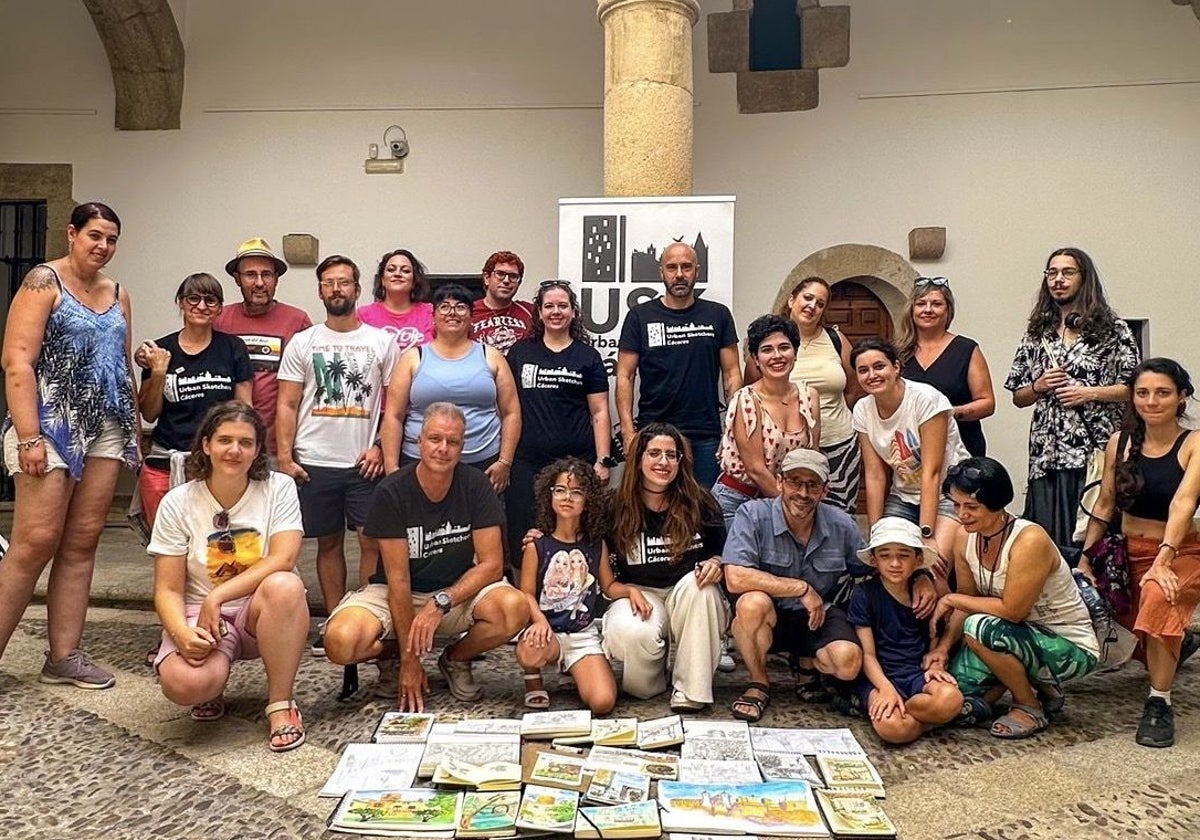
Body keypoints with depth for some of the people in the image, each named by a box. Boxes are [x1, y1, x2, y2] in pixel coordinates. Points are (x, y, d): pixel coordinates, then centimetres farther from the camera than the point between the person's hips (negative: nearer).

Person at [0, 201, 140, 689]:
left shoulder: (118, 295, 15)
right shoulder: (44, 281, -3)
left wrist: (135, 433, 15)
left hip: (107, 429, 6)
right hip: (52, 425, -5)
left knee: (82, 542, 5)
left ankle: (64, 655, 11)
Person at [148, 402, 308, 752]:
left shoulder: (279, 488, -5)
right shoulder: (178, 503, -3)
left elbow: (283, 560, -17)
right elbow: (168, 590, -4)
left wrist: (217, 597, -24)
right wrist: (182, 633, -24)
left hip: (262, 612, 0)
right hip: (199, 615, 0)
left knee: (284, 586, -36)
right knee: (183, 683, -32)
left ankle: (280, 704, -18)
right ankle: (212, 690, 8)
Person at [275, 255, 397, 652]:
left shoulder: (382, 341, 6)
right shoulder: (302, 343, 8)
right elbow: (287, 405, 5)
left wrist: (381, 448, -7)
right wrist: (284, 456, -5)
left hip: (366, 462, -1)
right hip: (314, 462, 1)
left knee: (372, 540, -5)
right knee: (329, 542, 9)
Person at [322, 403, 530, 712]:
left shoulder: (476, 486, -10)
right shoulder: (392, 492, -15)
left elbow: (491, 564, -12)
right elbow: (398, 577, -16)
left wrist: (441, 602, -26)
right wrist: (409, 658, -17)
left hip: (459, 592, 1)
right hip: (395, 594, -1)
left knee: (514, 609, -31)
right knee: (341, 641, -31)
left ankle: (456, 659, 3)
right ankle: (391, 656, 7)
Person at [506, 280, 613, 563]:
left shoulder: (587, 357, 7)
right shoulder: (519, 352, 11)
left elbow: (599, 413, 4)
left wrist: (603, 461, -4)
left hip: (577, 461, -1)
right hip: (527, 462, 1)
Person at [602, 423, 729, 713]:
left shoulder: (699, 503, 1)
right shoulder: (618, 507, -1)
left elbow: (723, 551, 8)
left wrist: (716, 563, -12)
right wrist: (630, 590, -15)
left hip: (691, 596, 1)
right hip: (640, 594, -1)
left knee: (698, 583, -34)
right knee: (631, 633, -34)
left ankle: (690, 688, -24)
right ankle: (653, 682, 2)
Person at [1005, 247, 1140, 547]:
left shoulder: (1113, 329, 5)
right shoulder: (1037, 333, 14)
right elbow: (1018, 398, 16)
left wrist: (1089, 393, -11)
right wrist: (1039, 386, -3)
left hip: (1097, 452, -3)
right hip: (1047, 453, 3)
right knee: (1047, 536, 1)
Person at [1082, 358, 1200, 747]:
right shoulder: (1120, 442, -1)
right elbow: (1105, 504, 6)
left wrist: (1163, 562, -37)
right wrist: (1085, 559, 3)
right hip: (1128, 554, 5)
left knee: (1158, 597, -36)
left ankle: (1160, 703, -21)